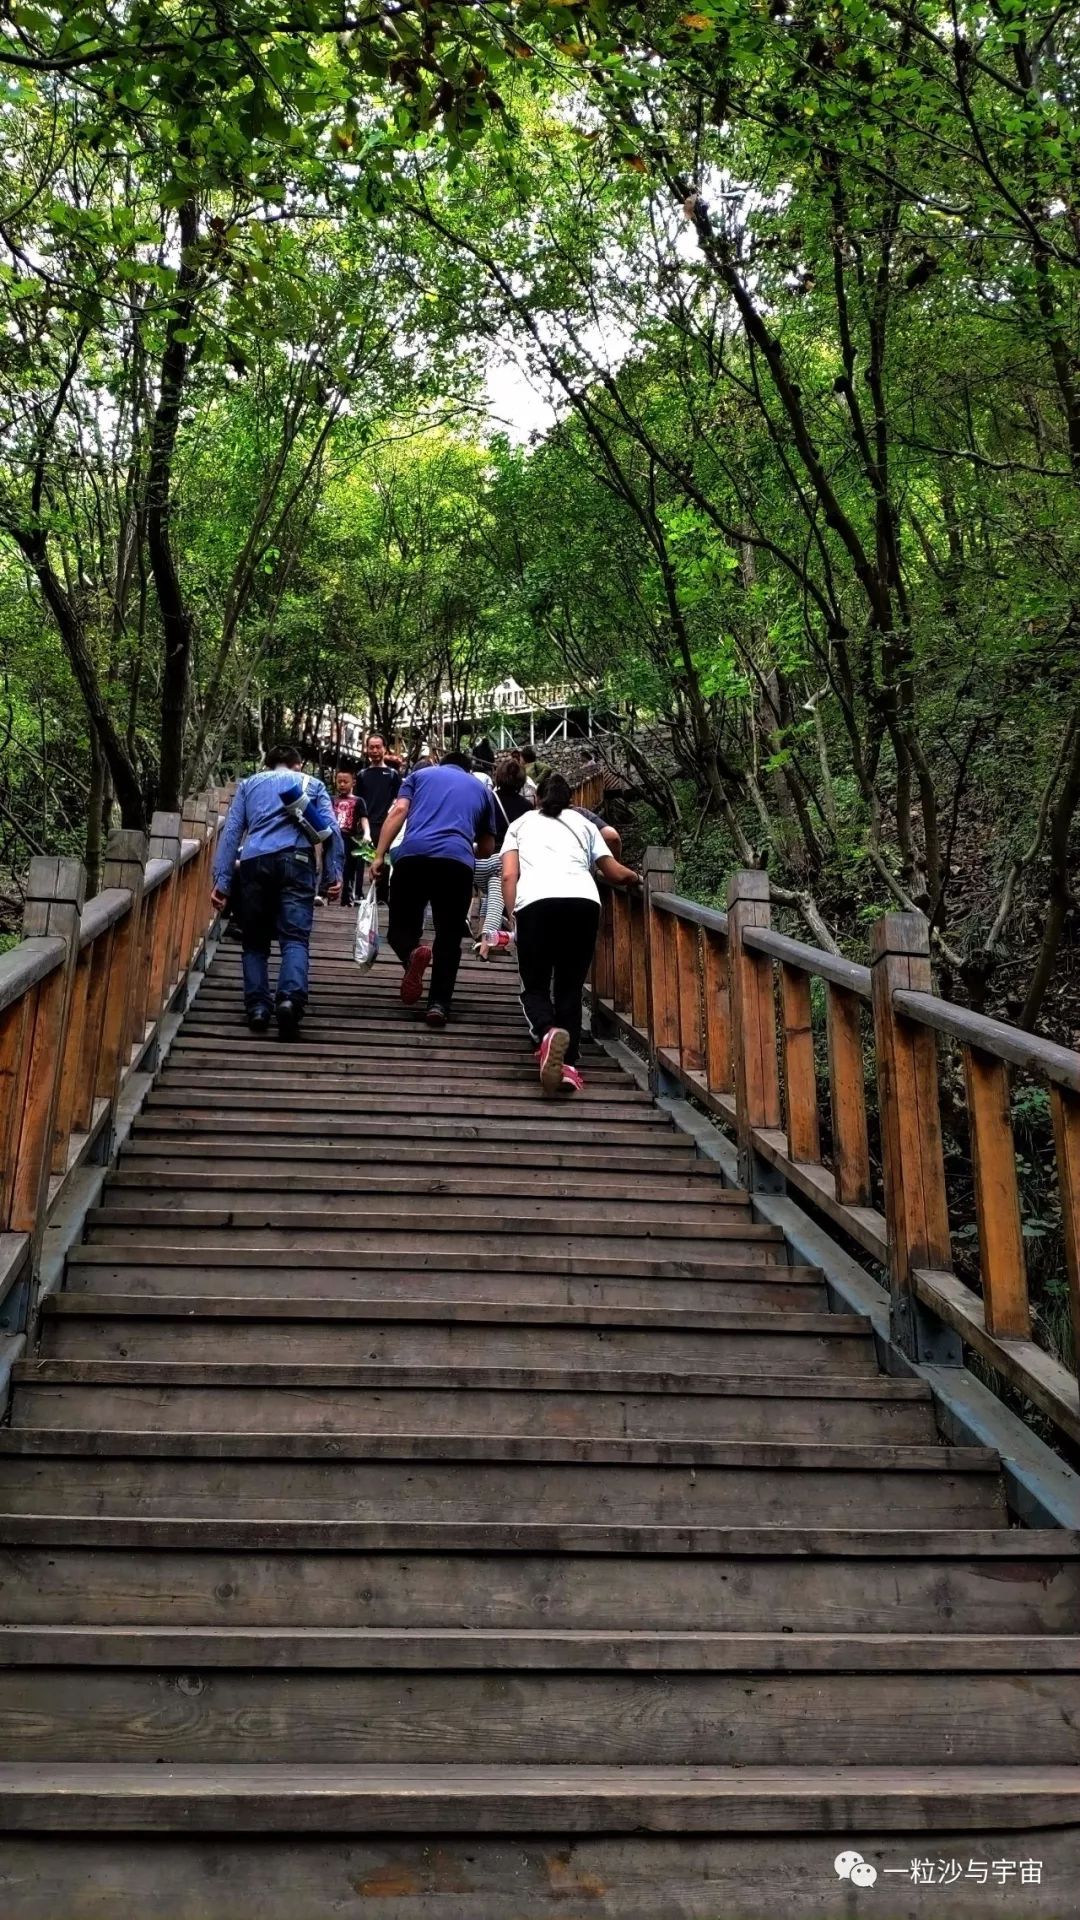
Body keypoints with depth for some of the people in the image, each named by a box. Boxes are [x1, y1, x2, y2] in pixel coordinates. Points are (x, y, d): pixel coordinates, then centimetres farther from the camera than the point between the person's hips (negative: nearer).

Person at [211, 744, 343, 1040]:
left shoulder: (249, 784, 28)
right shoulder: (312, 784, 25)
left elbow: (231, 831, 16)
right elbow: (330, 829, 9)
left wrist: (222, 879, 11)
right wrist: (335, 874, 4)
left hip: (253, 862, 1)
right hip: (295, 860, -1)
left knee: (254, 941, 12)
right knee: (294, 938, -8)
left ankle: (257, 1006, 0)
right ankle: (290, 999, -30)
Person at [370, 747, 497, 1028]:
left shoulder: (420, 774, 25)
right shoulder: (482, 789, 28)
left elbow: (399, 811, 7)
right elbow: (487, 848, 30)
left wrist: (379, 855, 3)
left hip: (413, 855, 0)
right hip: (458, 862, 0)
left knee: (401, 927, 12)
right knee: (448, 937, 11)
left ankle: (413, 954, -20)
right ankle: (439, 1004, -1)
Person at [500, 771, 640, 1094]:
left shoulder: (521, 823, 28)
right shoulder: (584, 824, 30)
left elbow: (508, 875, 12)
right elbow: (616, 873, 31)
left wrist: (513, 920, 12)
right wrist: (636, 878, 51)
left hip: (535, 902, -1)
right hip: (583, 901, 1)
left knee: (534, 987, 10)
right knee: (570, 988, 12)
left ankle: (547, 1033, -22)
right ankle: (568, 1063, -5)